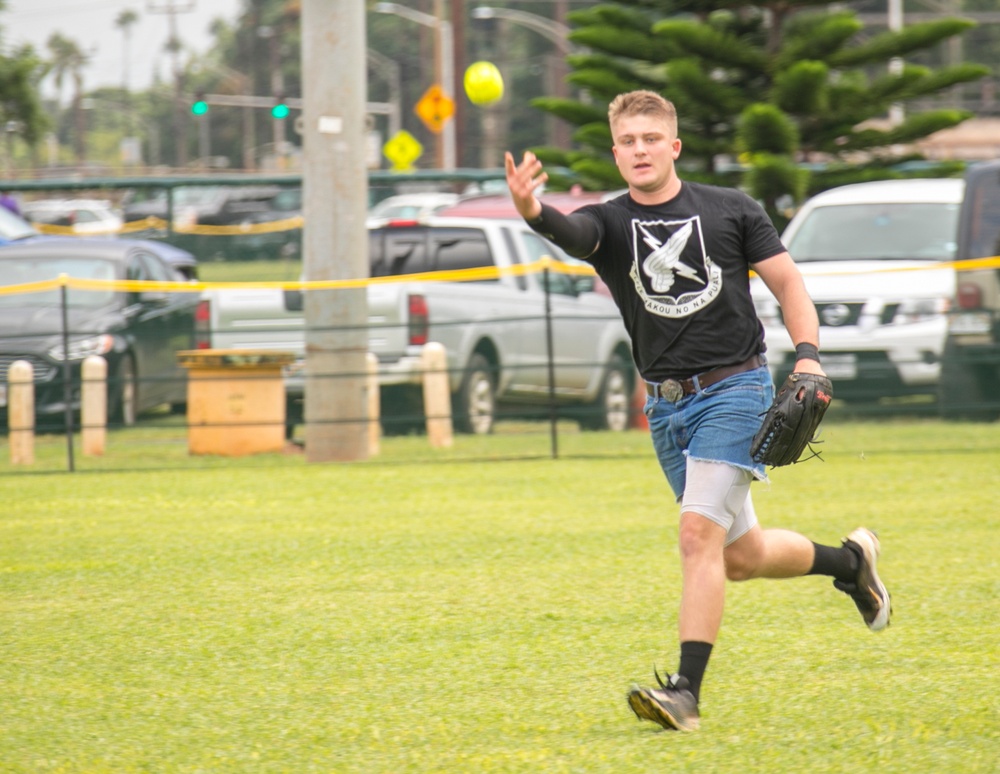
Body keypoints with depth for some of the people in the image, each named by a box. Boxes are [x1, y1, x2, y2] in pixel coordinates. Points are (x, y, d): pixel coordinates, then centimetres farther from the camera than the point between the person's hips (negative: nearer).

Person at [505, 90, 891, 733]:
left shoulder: (731, 210, 1)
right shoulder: (609, 223, 2)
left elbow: (788, 283, 6)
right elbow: (571, 233, -21)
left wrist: (808, 357, -10)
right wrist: (533, 212, -45)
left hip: (735, 389, -4)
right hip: (666, 407, 4)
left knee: (700, 532, -19)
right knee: (740, 556, 13)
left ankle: (687, 691, -21)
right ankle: (850, 561, 41)